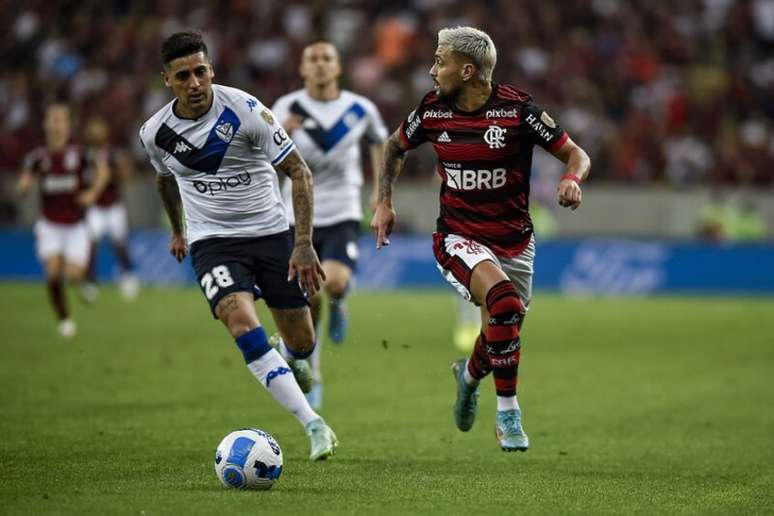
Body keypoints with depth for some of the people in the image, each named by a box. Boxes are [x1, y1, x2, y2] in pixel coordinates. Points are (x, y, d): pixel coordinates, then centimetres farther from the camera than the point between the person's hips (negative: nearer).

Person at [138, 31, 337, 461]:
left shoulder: (244, 110, -16)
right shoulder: (155, 133, -5)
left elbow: (298, 171, -12)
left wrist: (304, 244, -19)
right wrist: (177, 230, 32)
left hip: (271, 233, 0)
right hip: (213, 243, 0)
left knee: (301, 343, 5)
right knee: (242, 324, -27)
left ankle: (296, 374, 46)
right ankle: (313, 425, -27)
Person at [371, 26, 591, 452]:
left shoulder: (517, 109, -13)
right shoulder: (432, 110, -4)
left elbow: (575, 154, -6)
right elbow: (395, 146, 17)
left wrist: (571, 180, -28)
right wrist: (384, 202, 9)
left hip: (513, 239, 1)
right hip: (458, 238, -1)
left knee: (502, 335, 9)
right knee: (503, 302, -30)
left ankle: (470, 374, 48)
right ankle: (507, 413, -17)